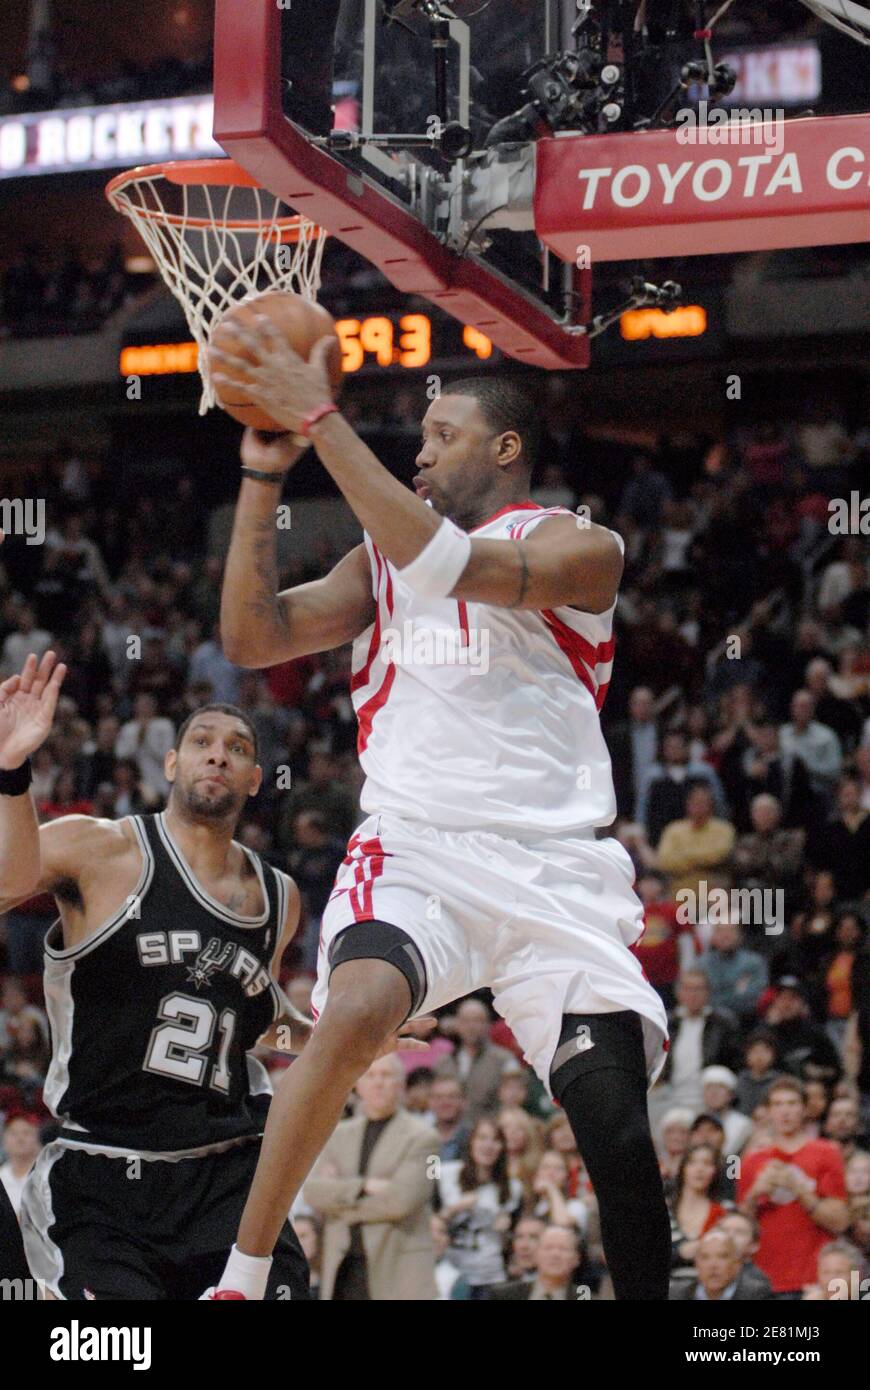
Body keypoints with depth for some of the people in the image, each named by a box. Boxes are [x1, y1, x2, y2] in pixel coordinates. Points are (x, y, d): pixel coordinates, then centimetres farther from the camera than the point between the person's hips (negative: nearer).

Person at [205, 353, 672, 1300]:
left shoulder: (580, 552, 2)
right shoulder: (382, 554, 19)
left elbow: (448, 567, -16)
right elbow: (252, 638, 10)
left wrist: (322, 422, -17)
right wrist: (263, 475, 2)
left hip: (555, 864, -1)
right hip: (415, 848, 1)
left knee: (620, 1139, -10)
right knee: (354, 1013, -31)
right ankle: (239, 1281, -25)